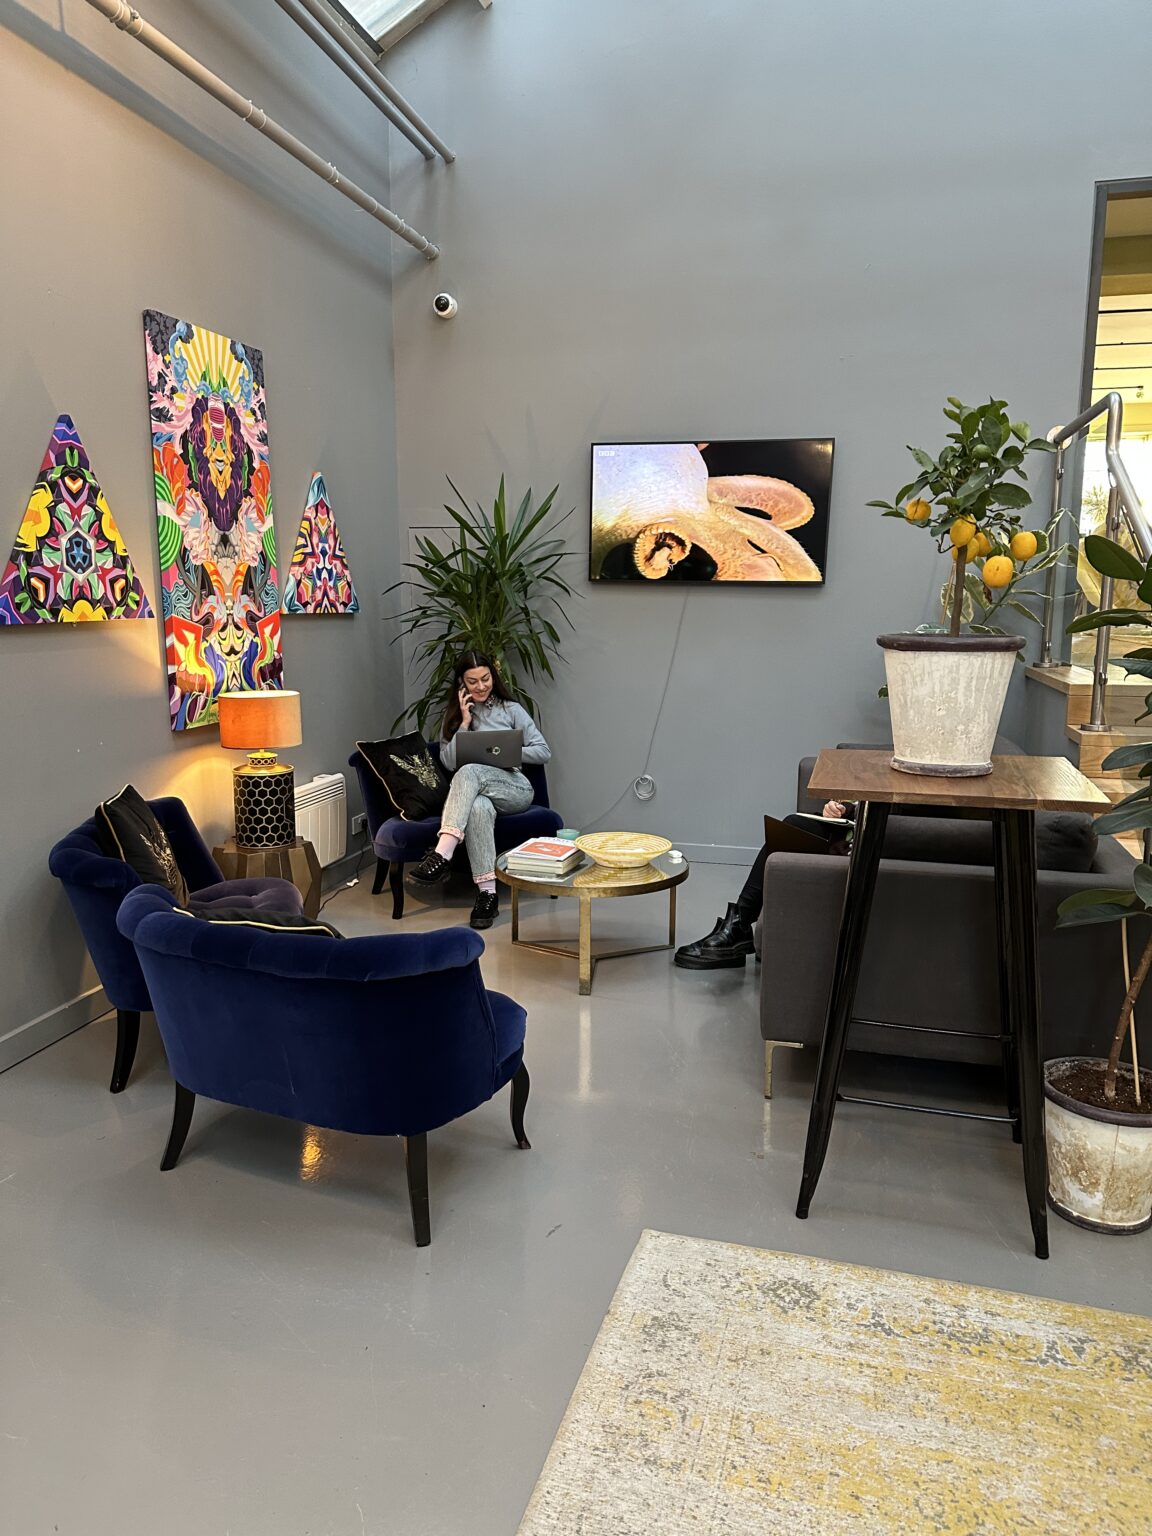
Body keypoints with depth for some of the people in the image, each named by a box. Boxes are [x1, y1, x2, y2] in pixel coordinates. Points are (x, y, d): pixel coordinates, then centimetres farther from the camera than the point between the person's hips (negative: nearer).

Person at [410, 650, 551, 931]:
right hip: (477, 791, 1)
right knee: (478, 807, -40)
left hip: (515, 790, -1)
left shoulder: (511, 709, 8)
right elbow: (449, 762, 3)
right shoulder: (453, 714, 14)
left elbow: (544, 751, 3)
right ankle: (487, 892, -39)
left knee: (469, 771, -36)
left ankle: (442, 855, -49)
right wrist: (464, 723, -4)